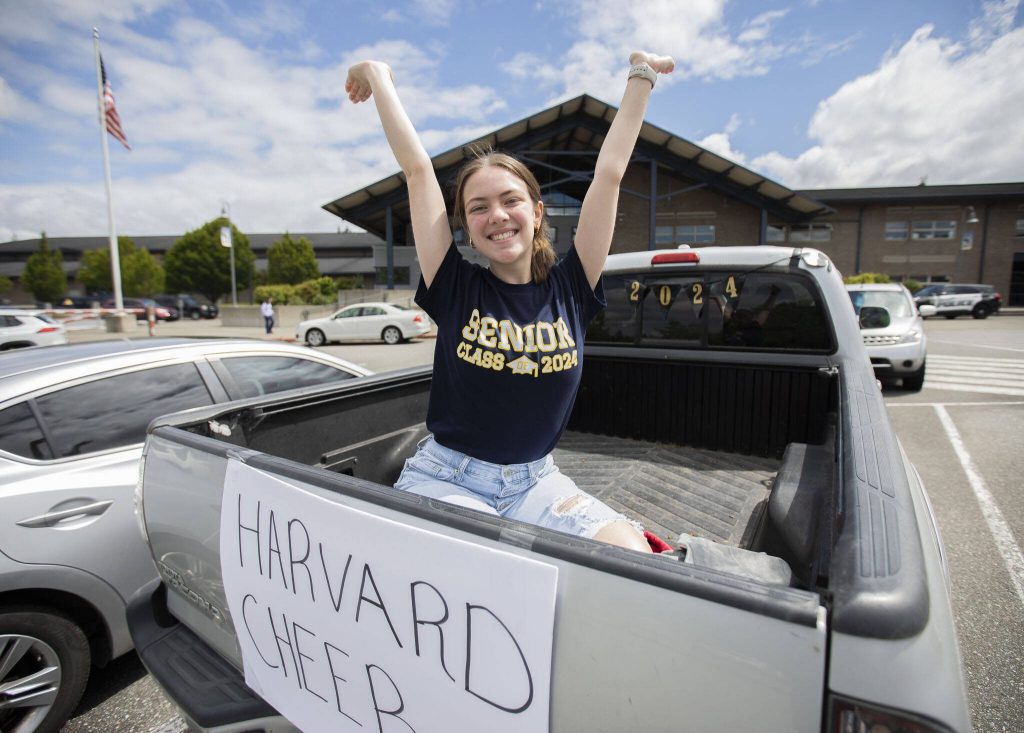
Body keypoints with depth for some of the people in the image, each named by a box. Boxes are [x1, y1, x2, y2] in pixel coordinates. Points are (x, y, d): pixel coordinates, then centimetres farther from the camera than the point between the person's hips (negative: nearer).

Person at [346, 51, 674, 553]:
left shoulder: (568, 289, -4)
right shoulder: (456, 288, -7)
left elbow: (609, 172, 1)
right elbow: (417, 169, -6)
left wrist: (640, 76, 9)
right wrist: (379, 77, 4)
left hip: (535, 481, 2)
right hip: (445, 478, -2)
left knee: (632, 554, -17)